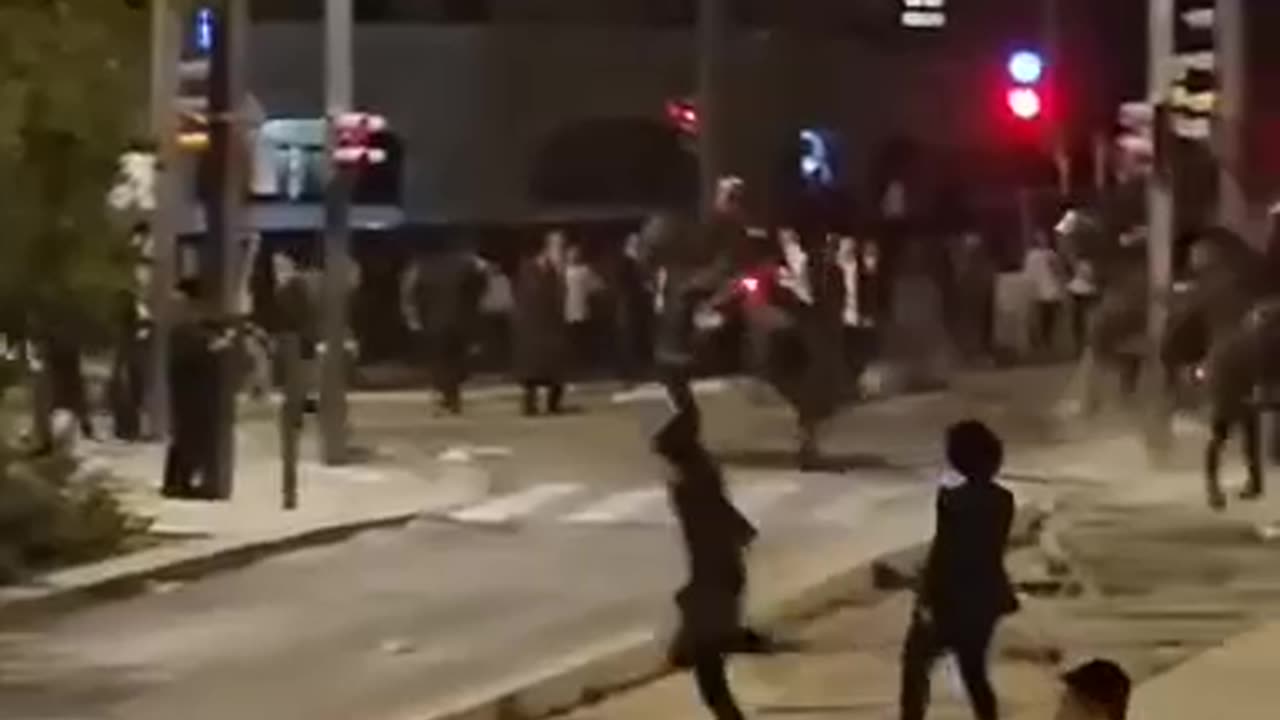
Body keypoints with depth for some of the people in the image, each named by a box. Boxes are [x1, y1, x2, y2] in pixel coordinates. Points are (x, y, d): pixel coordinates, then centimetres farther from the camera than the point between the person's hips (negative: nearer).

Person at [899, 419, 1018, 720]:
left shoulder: (954, 499, -20)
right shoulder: (1003, 500, -1)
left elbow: (942, 551, -19)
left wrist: (926, 599, -11)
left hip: (952, 598, -6)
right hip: (985, 596, 6)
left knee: (915, 663, 12)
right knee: (974, 671, 18)